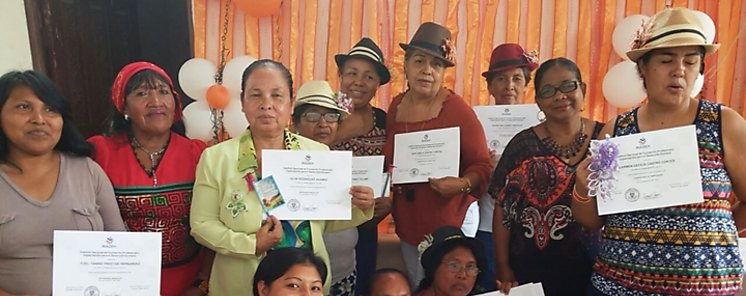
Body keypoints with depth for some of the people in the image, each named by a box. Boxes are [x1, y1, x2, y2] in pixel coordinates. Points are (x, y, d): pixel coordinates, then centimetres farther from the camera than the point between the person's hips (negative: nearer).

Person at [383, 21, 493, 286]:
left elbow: (482, 165, -11)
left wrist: (462, 184, -29)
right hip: (407, 223, 6)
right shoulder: (395, 108, 1)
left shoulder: (457, 109, -14)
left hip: (451, 220, -5)